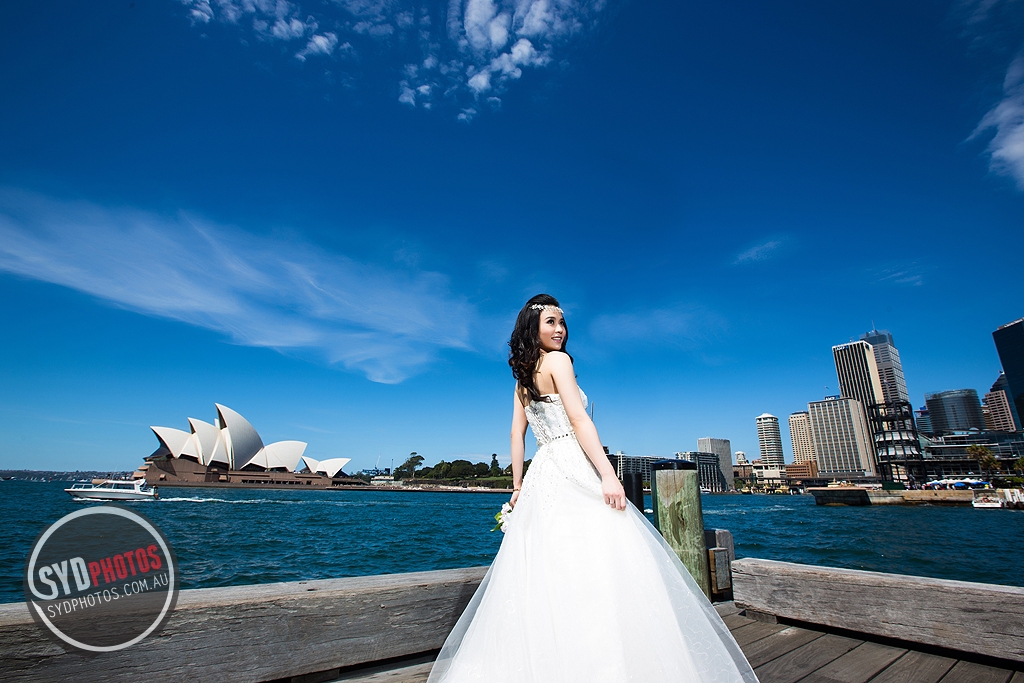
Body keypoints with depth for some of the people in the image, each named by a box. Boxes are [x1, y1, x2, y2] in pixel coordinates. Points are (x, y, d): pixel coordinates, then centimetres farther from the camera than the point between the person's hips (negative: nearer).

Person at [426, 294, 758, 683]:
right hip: (572, 468, -8)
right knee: (595, 564, -7)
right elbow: (579, 420, -13)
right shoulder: (557, 361, -4)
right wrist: (608, 475, -18)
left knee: (549, 573, 11)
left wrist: (518, 485, 18)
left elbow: (517, 432, 16)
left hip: (542, 475, 9)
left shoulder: (522, 377, 19)